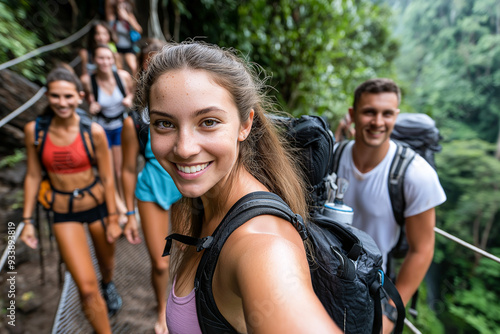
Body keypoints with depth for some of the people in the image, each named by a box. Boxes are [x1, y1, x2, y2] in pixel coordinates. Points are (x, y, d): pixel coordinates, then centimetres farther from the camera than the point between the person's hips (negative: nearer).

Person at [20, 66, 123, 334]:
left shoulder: (93, 131, -13)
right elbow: (33, 176, 1)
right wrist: (27, 220, 3)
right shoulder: (34, 130, -8)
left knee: (106, 262, 24)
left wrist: (113, 219, -4)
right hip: (63, 212, 0)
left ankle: (108, 285, 62)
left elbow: (107, 178, -8)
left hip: (97, 203, 0)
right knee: (87, 289, -6)